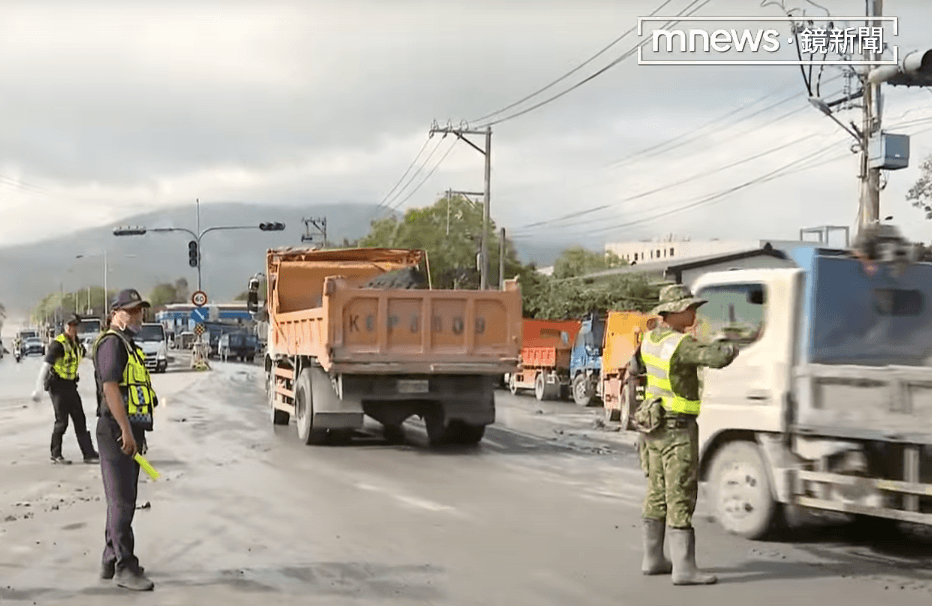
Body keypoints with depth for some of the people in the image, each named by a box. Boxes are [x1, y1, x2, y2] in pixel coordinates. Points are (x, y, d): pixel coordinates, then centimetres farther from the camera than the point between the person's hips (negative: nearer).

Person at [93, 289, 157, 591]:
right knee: (122, 501, -8)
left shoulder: (129, 345, 21)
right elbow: (109, 386, -22)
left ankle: (111, 561, 24)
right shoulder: (112, 342, -11)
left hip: (130, 432, 10)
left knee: (123, 500, 15)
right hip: (117, 432, -10)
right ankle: (125, 567, -5)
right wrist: (126, 430, -25)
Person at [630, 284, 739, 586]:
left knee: (658, 493, 15)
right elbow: (717, 358, -32)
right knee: (681, 496, -7)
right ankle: (684, 568, -6)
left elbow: (636, 366, 24)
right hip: (678, 428, -9)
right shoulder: (681, 344, -21)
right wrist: (730, 348, -9)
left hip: (655, 424, 9)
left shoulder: (651, 338, 6)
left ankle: (653, 559, 23)